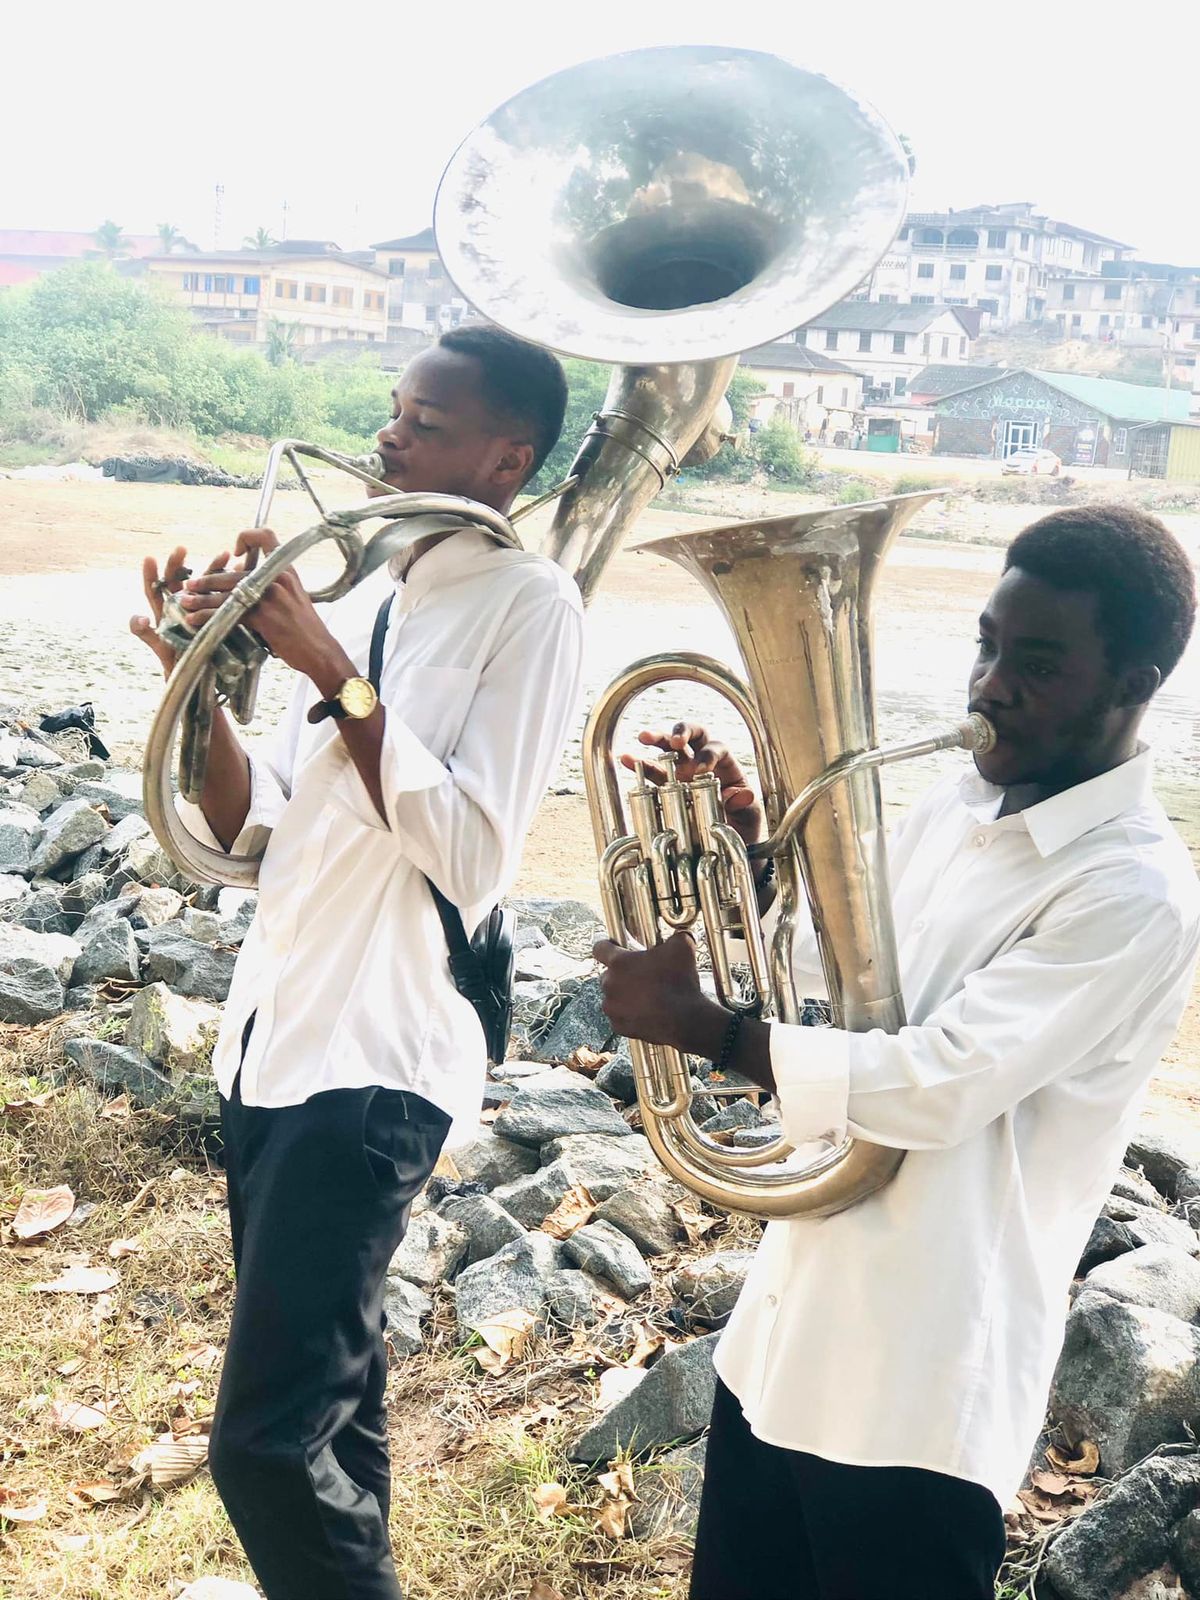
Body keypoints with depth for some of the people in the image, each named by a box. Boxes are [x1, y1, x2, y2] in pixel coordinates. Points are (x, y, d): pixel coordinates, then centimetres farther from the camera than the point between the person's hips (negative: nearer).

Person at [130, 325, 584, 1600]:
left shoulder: (527, 602, -9)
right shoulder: (360, 601, 13)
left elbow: (473, 861, -19)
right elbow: (251, 830, 12)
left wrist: (335, 677, -21)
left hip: (376, 1058, -8)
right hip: (270, 1034, 8)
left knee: (268, 1443, -9)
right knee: (326, 1395, 19)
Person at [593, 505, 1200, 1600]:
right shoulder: (953, 811, 5)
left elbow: (938, 1086, -27)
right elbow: (820, 974, 16)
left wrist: (698, 1025, -19)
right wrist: (747, 843, -1)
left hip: (917, 1388, -8)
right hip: (786, 1332, 8)